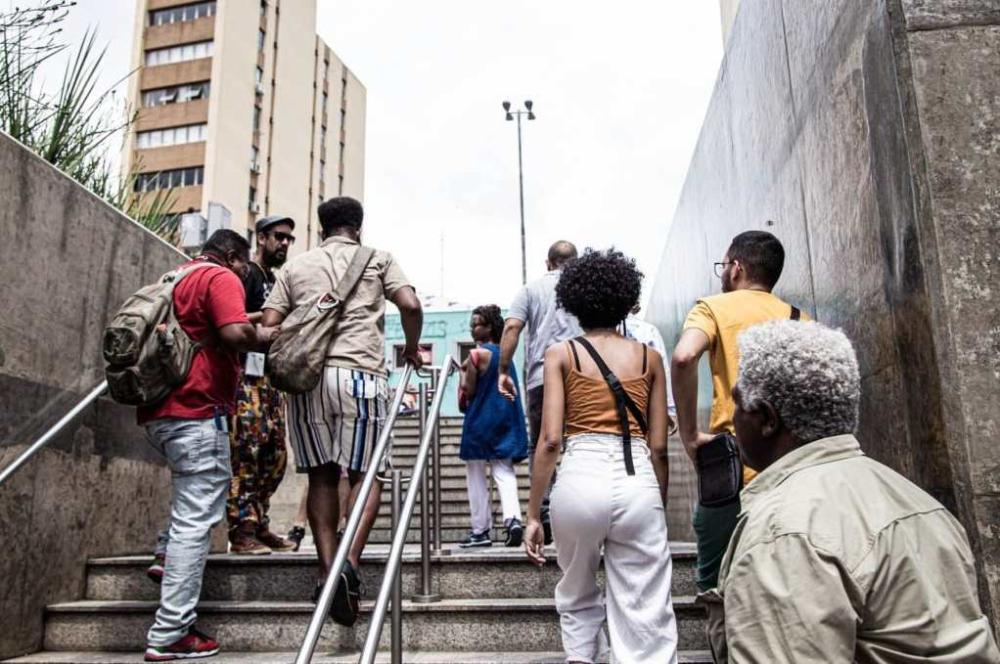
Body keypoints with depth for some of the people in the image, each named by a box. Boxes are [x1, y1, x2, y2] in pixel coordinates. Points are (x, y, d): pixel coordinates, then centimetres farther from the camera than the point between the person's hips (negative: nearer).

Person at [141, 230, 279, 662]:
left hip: (158, 411, 9)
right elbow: (236, 333, -22)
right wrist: (269, 335, -4)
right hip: (195, 411, -9)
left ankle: (167, 555, 19)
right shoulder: (221, 278, -5)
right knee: (195, 520, -5)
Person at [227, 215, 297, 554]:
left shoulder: (274, 281, 24)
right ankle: (242, 532, -10)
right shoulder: (246, 273, -2)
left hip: (271, 377, 9)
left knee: (275, 455, 7)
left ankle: (259, 526, 14)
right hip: (247, 375, -9)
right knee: (246, 450, -12)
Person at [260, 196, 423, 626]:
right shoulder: (377, 259, 14)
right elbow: (410, 305, 0)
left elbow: (269, 324, 10)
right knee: (366, 473, 6)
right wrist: (411, 348, 17)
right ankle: (350, 562, -11)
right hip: (360, 374, -2)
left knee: (322, 475, 10)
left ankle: (327, 571, 5)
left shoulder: (296, 266, 19)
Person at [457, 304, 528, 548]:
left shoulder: (477, 354, -12)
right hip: (506, 419, 6)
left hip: (480, 421, -6)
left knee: (476, 476, 6)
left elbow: (468, 391, -10)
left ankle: (480, 530, 10)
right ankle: (512, 518, -16)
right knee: (504, 471, 6)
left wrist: (464, 373, 7)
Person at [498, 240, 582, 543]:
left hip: (541, 378, 0)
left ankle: (544, 519, 3)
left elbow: (512, 327, -1)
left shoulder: (532, 289, 11)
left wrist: (503, 371, 1)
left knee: (540, 448, 8)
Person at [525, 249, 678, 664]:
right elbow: (658, 447, 9)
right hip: (638, 483, 1)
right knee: (646, 616, 6)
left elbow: (550, 440, -2)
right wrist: (660, 504, 20)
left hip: (582, 479, -1)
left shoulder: (561, 354, 6)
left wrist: (533, 514, 2)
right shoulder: (649, 358, 12)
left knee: (577, 598, 25)